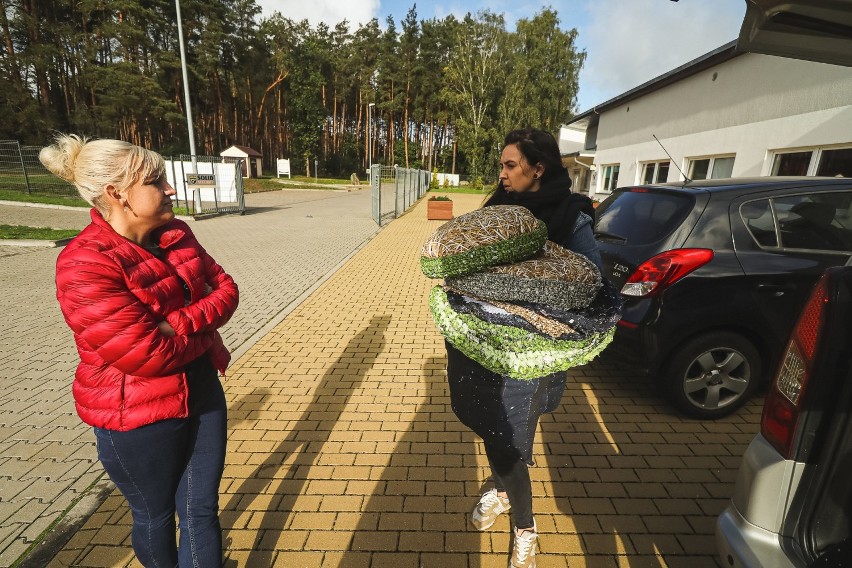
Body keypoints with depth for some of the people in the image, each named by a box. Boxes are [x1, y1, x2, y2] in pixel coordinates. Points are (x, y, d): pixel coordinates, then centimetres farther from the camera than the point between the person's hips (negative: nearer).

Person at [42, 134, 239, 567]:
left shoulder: (177, 234, -1)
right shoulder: (85, 264, -23)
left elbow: (225, 289, -1)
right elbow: (148, 353, -29)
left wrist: (179, 323, -19)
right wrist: (204, 332, -11)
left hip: (202, 393, 6)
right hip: (138, 419, -5)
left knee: (202, 509, 17)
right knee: (156, 515, 21)